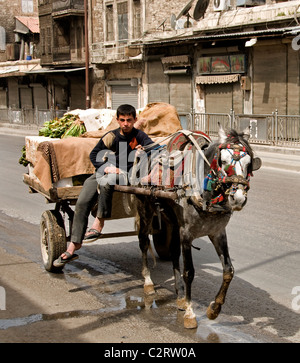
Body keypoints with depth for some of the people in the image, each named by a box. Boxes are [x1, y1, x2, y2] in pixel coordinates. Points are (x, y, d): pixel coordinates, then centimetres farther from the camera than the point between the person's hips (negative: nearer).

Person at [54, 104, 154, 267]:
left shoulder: (139, 136, 2)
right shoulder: (111, 136, 7)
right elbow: (94, 155, 10)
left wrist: (144, 149, -32)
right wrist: (106, 167, -7)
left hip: (126, 174, -3)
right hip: (103, 172, 3)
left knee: (105, 182, -37)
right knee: (82, 203, -14)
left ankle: (98, 224, -24)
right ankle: (73, 246, -11)